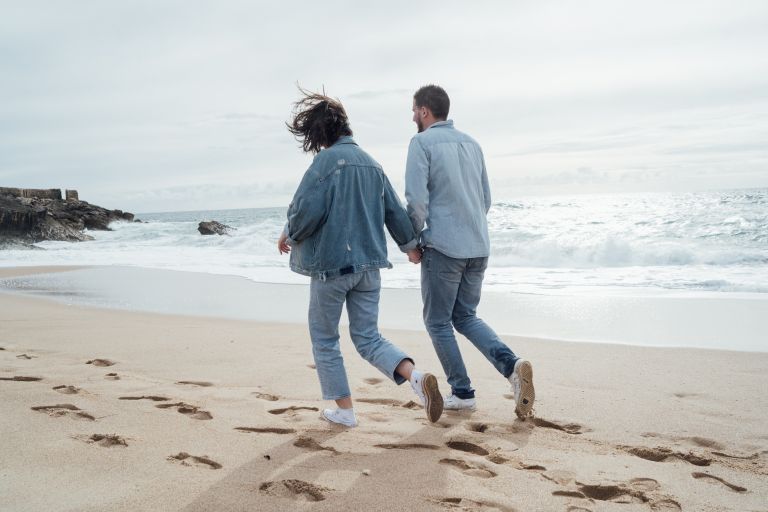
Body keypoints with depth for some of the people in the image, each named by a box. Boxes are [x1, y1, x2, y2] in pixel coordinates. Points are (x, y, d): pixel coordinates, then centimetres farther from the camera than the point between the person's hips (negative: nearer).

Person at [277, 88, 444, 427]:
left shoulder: (326, 161, -12)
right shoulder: (372, 164, 10)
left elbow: (306, 210, -19)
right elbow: (395, 211, 14)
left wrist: (288, 236, 2)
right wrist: (410, 245, 29)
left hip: (330, 263, -6)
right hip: (369, 263, 7)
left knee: (324, 337, 12)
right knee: (368, 338, 12)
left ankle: (344, 409, 17)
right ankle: (416, 377, -11)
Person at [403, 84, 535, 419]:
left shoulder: (422, 142, -6)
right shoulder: (471, 143, 14)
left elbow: (417, 199, -15)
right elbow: (486, 198, 17)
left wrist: (414, 241, -2)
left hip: (443, 246, -6)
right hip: (479, 247, 7)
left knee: (438, 322, 9)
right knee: (465, 317, 18)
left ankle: (462, 393, 12)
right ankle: (512, 365, -3)